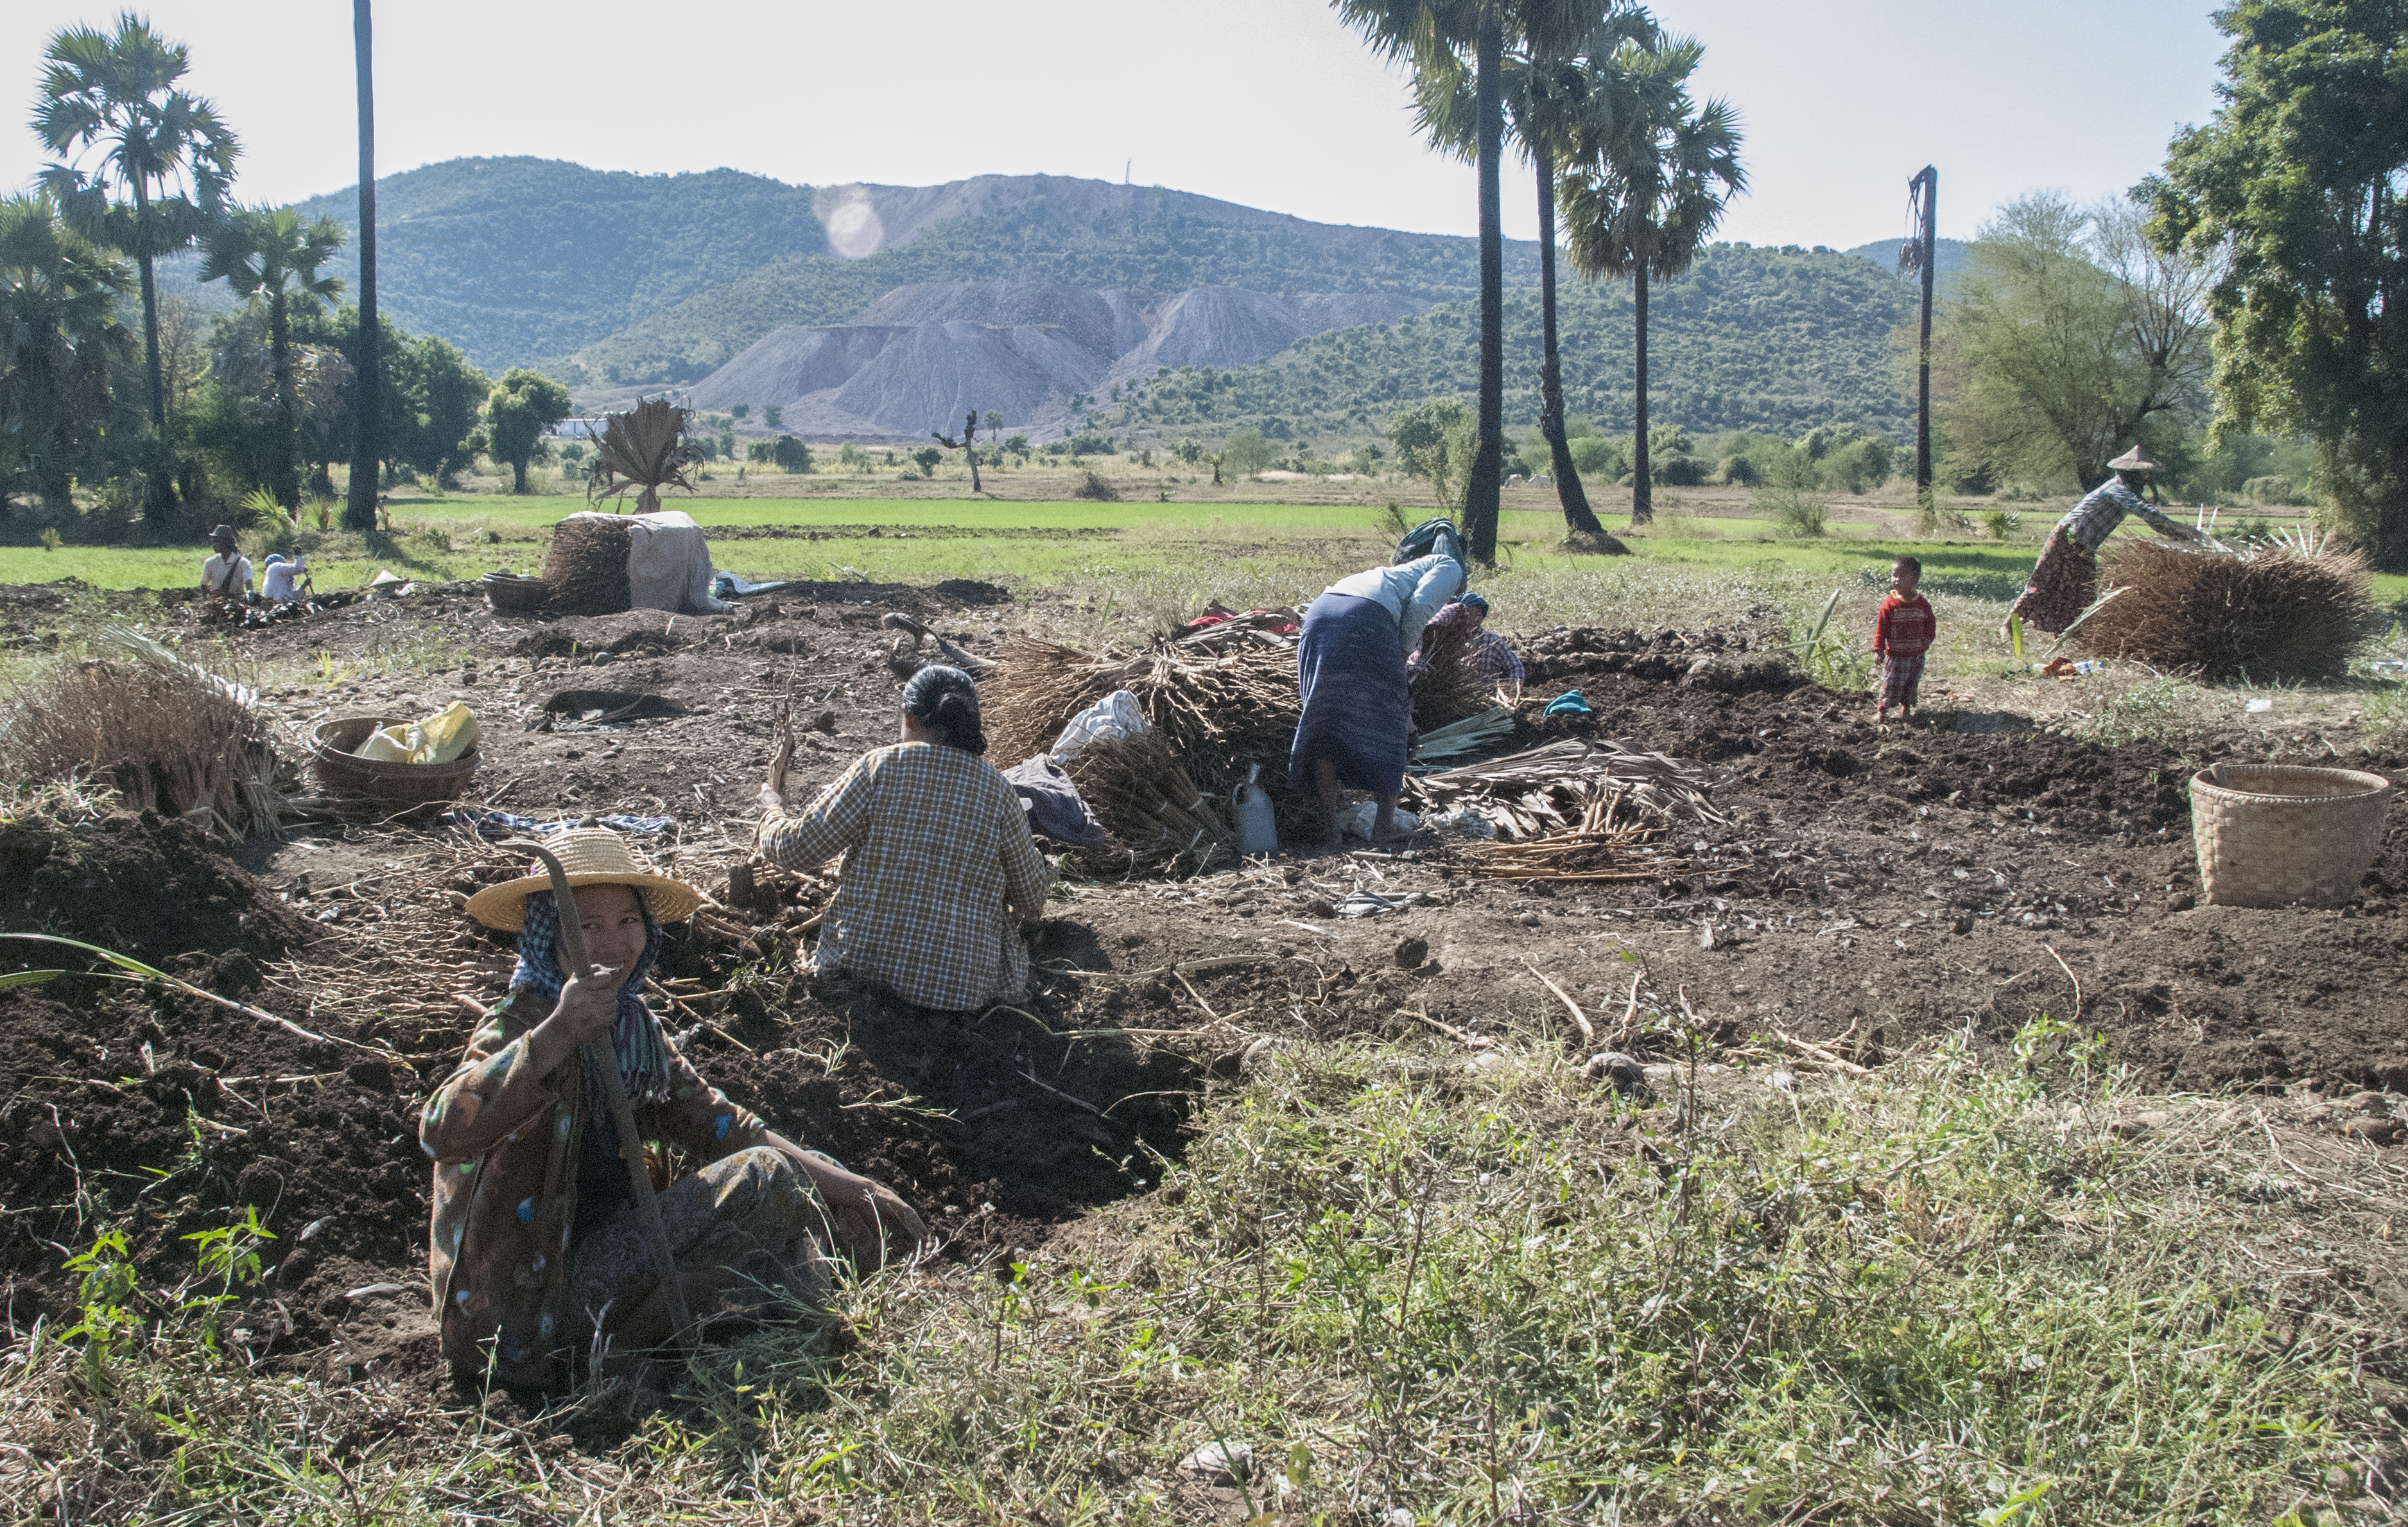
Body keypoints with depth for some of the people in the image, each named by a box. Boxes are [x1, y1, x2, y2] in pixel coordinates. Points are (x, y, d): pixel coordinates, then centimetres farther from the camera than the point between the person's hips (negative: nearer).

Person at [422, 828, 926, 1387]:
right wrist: (557, 1032, -48)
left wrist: (848, 1187, -3)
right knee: (762, 1178, -16)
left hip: (610, 1245, 8)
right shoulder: (519, 1026, -18)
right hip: (535, 1306, -8)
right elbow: (443, 1133, -36)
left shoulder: (633, 1026, 5)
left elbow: (716, 1124, 5)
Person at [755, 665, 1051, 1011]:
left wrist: (772, 810, 17)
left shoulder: (878, 767, -10)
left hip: (863, 964, 0)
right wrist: (1028, 914, 29)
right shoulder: (996, 789, -5)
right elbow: (1030, 896, 4)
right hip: (962, 987, 0)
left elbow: (797, 848, -5)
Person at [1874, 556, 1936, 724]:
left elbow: (1931, 623, 11)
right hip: (1895, 654, -3)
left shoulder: (1923, 604, -2)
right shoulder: (1889, 604, -10)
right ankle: (1881, 711, 12)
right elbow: (1881, 628, -9)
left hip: (1916, 654, 3)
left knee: (1911, 684, 12)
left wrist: (1928, 638, -5)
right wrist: (1879, 649, -12)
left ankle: (1907, 708, 29)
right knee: (1890, 685, -1)